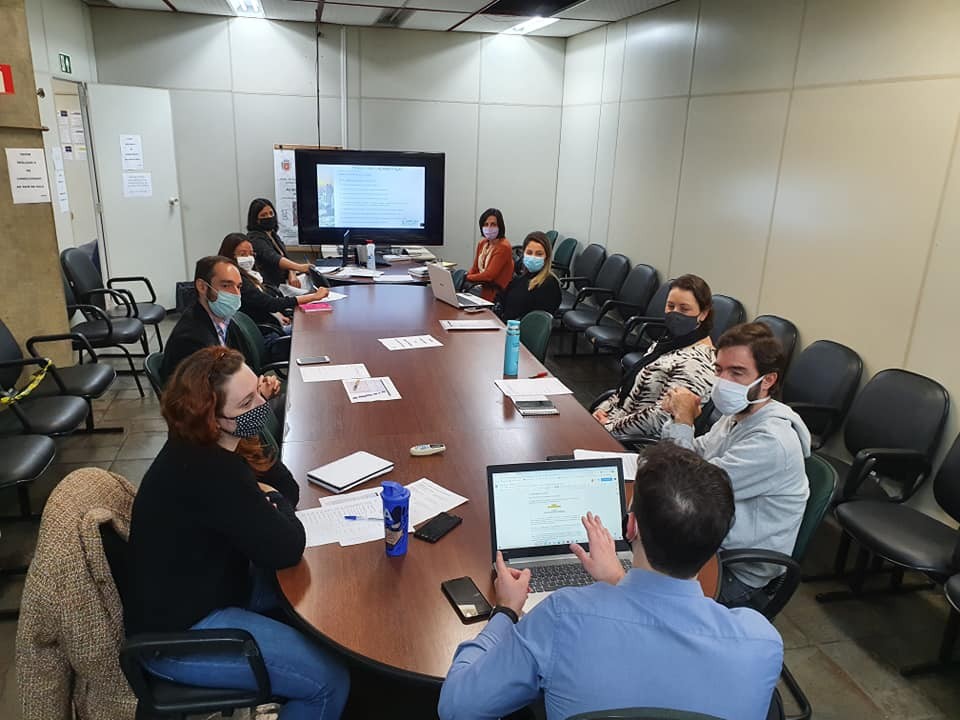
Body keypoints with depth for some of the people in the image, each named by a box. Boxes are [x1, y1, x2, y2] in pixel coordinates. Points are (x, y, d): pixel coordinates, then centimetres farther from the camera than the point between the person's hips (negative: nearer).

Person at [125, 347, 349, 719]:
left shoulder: (203, 446, -2)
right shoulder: (208, 473, -32)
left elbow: (289, 491, 1)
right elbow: (285, 549, -27)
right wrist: (274, 504, -10)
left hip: (208, 588, 9)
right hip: (179, 633, -9)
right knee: (331, 681, -12)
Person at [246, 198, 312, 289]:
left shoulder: (274, 235, 18)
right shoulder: (255, 238, -10)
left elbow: (286, 258, 12)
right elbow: (273, 259, -26)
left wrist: (292, 274, -11)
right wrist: (299, 267, -41)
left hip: (281, 285, 8)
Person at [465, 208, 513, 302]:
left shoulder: (503, 247, -14)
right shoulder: (482, 243, 11)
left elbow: (489, 275, -17)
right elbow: (474, 269, 14)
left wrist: (467, 278, -6)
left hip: (495, 296, -7)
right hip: (482, 291, 7)